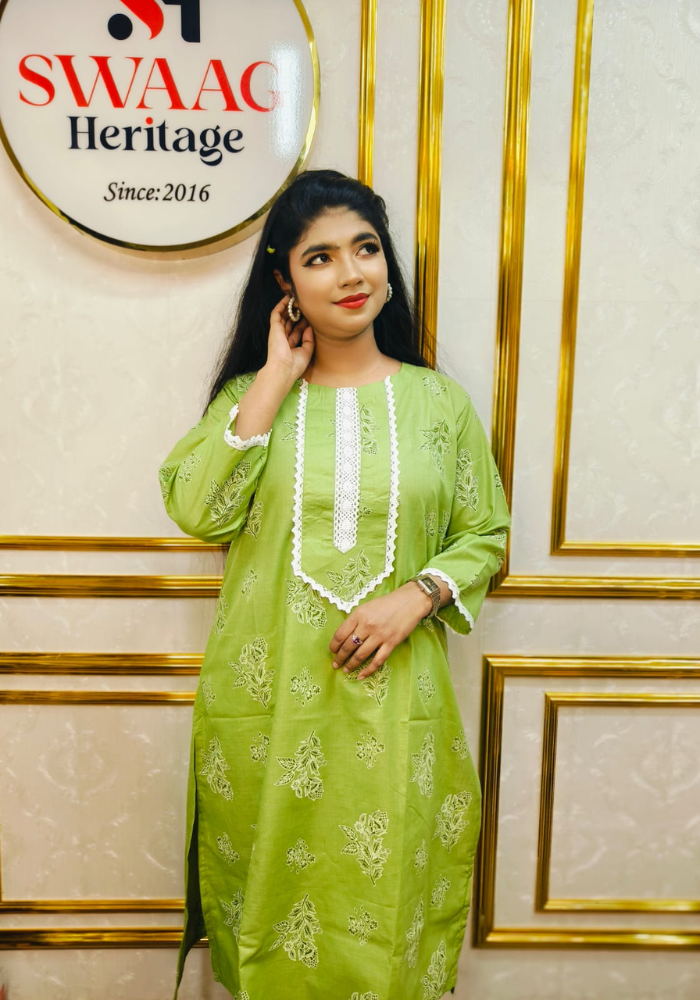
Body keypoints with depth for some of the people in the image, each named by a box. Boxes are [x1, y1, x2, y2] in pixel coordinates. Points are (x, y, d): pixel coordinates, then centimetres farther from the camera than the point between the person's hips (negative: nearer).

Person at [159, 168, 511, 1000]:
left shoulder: (438, 400, 3)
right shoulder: (251, 394, 3)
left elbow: (485, 532, 6)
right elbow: (198, 511, -13)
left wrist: (415, 597, -12)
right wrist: (276, 378, -11)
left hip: (392, 703, 0)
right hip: (264, 702, 0)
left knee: (383, 893, 10)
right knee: (270, 881, 14)